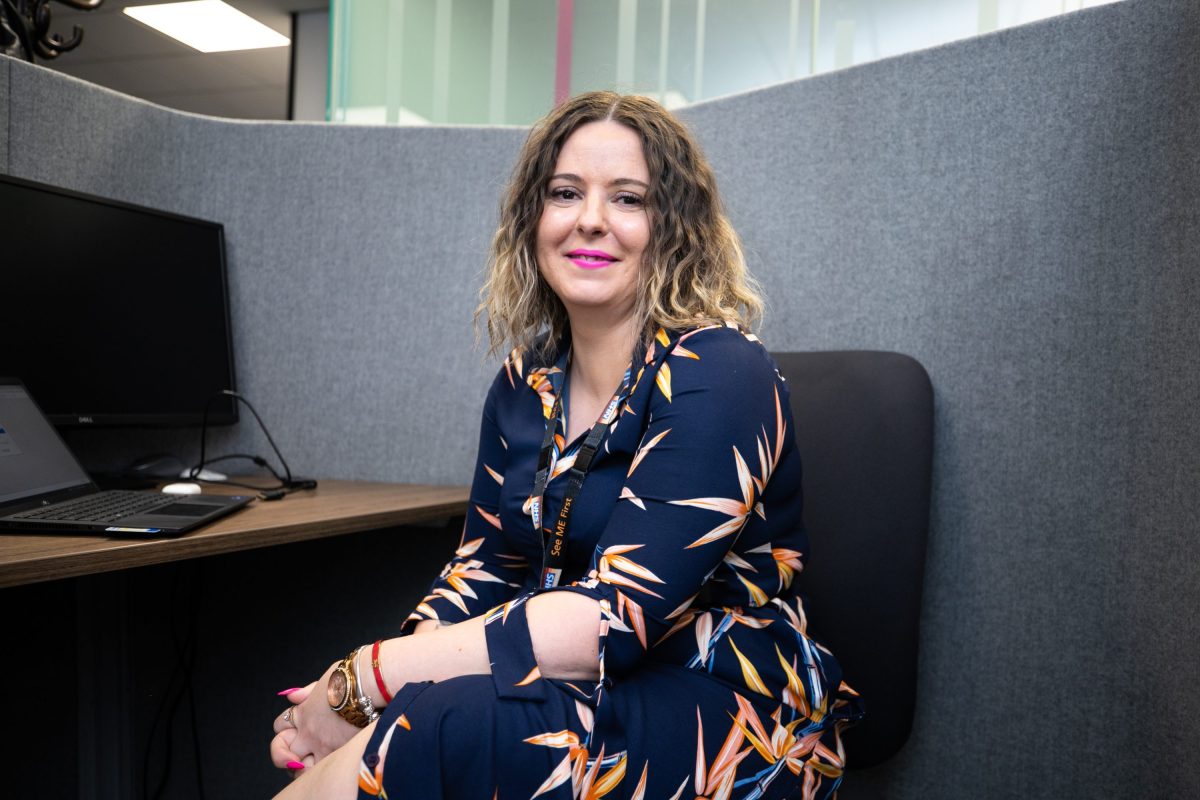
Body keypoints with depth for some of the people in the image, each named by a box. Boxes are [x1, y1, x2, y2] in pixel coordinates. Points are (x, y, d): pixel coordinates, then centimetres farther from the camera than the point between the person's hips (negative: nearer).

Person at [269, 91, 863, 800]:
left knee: (433, 730, -28)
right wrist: (348, 696, -12)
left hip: (724, 712, -5)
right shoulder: (527, 382, 7)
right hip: (588, 694, 5)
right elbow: (482, 568, 6)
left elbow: (616, 619, -24)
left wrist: (367, 676, -21)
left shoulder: (719, 377, -16)